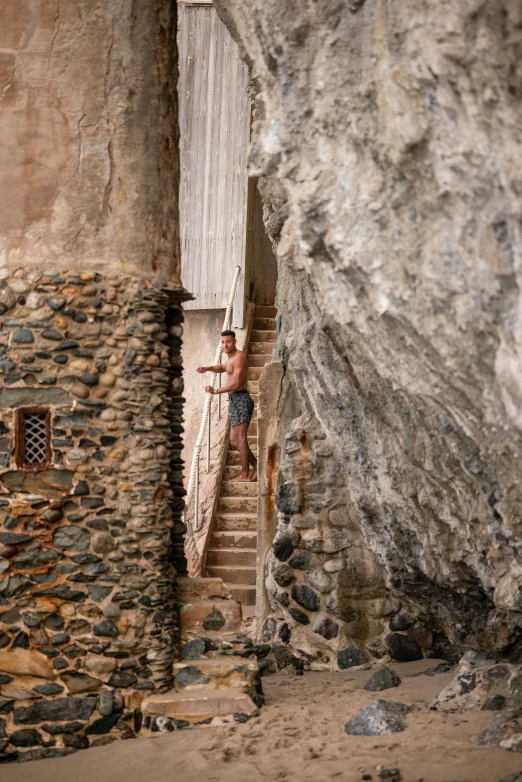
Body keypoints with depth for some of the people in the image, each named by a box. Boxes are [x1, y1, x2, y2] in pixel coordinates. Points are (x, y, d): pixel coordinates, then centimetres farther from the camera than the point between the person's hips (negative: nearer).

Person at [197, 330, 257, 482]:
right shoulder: (231, 357, 20)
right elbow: (223, 367, 42)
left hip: (240, 399, -10)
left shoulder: (239, 357, -10)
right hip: (235, 401, 10)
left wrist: (215, 391, -15)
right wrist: (207, 368, 22)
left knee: (240, 437, -12)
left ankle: (245, 474, -12)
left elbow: (236, 383, -18)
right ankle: (256, 466, 13)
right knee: (234, 440, 10)